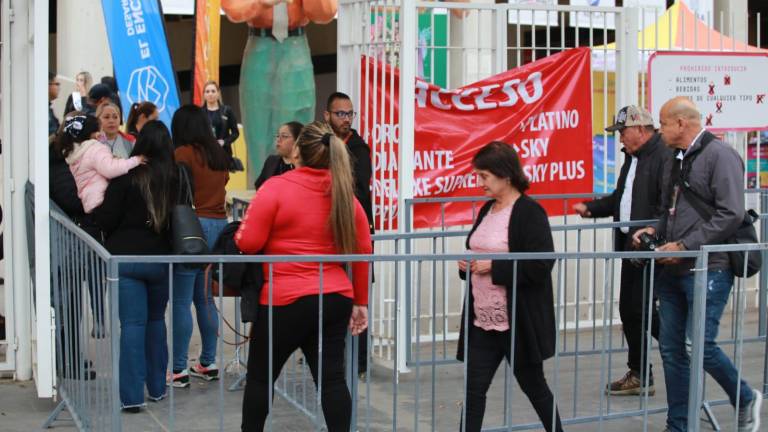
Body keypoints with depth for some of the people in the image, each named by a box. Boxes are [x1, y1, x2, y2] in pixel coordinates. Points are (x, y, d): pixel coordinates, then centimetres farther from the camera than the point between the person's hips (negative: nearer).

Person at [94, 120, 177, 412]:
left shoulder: (126, 176, -9)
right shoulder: (175, 178, -2)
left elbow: (105, 220, -7)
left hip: (126, 258, -3)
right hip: (160, 259, 3)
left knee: (132, 324, -3)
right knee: (156, 321, 18)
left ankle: (132, 395, -6)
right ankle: (157, 387, 24)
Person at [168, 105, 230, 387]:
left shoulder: (183, 154, -8)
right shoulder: (218, 153, 12)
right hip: (219, 223, 8)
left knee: (181, 301, -3)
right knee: (205, 298, 15)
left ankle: (179, 369, -1)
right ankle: (208, 363, 20)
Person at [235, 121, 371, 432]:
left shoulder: (276, 187, -10)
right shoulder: (345, 194, 6)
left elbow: (247, 243, -12)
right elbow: (362, 251, 9)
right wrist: (361, 301, 17)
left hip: (286, 301, -4)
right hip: (336, 299, 5)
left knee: (260, 376, 13)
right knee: (332, 379, 5)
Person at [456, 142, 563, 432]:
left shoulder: (529, 213, -13)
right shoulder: (487, 210, 11)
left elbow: (541, 266, -21)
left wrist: (494, 267, -20)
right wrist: (468, 266, 2)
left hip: (519, 322, -7)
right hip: (483, 320, 7)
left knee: (533, 385, 10)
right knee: (474, 389, 5)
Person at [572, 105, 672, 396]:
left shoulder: (664, 156, -14)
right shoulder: (632, 157, 17)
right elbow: (621, 198, 26)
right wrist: (591, 208, 16)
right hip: (631, 246, 10)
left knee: (642, 309, -9)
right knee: (629, 310, 12)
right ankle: (639, 375, 22)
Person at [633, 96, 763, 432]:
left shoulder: (719, 155, -11)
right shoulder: (680, 158, 16)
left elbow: (731, 215, -19)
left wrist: (684, 246, -19)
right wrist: (656, 230, 9)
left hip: (708, 269, -8)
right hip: (674, 269, 8)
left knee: (700, 345, -9)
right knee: (671, 348, 7)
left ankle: (745, 400, 18)